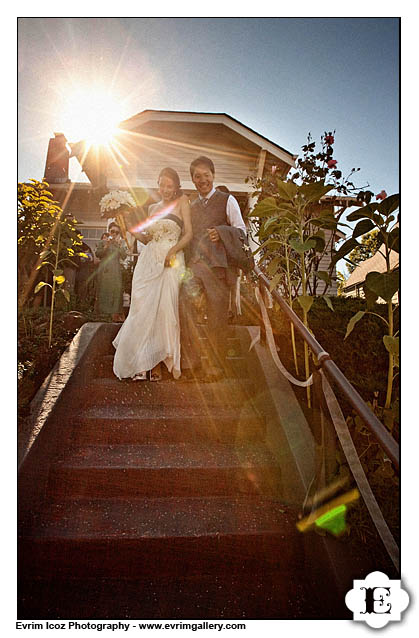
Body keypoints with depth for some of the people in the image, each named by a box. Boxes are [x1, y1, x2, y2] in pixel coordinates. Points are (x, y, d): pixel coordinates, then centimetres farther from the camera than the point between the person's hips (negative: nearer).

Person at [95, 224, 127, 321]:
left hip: (116, 270, 1)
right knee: (104, 290, -2)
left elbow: (124, 256, 1)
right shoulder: (103, 242, 8)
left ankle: (116, 313, -8)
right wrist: (106, 246, -13)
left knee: (117, 290, -9)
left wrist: (119, 244, -8)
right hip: (105, 270, -1)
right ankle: (102, 313, 2)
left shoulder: (121, 243, 13)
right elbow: (98, 254, -2)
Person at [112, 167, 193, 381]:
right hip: (148, 260, 4)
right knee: (143, 309, -7)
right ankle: (143, 364, -4)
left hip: (171, 262, -4)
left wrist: (173, 250, -15)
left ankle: (157, 365, -5)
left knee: (164, 309, -11)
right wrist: (132, 230, 9)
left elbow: (188, 233, -1)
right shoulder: (153, 208, 23)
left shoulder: (181, 202, 9)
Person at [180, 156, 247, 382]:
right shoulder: (192, 206, 25)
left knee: (217, 317, -3)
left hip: (218, 264, -3)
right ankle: (192, 361, -16)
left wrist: (221, 232, -13)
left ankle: (216, 366, 11)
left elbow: (242, 232, 4)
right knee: (184, 300, -21)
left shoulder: (227, 200, 9)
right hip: (195, 263, 4)